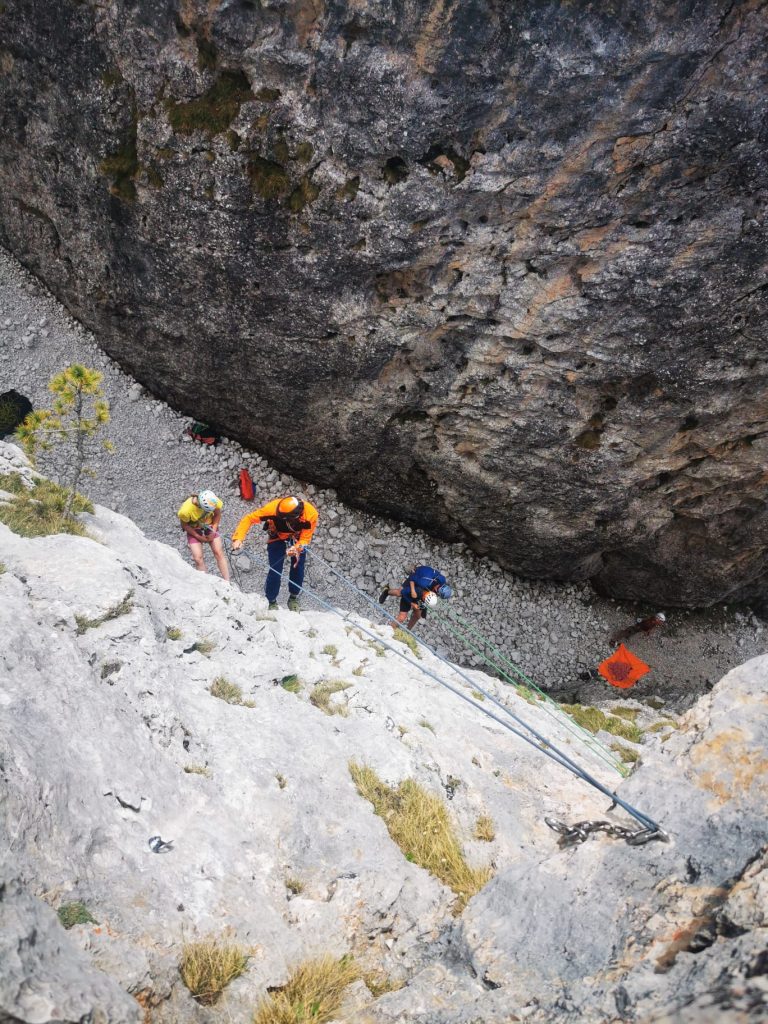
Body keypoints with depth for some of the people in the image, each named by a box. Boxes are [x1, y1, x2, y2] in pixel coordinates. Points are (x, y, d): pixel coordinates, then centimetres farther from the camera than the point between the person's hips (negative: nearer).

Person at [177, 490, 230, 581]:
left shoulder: (215, 502, -29)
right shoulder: (186, 510, -35)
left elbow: (217, 515, -7)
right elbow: (184, 525, -16)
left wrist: (213, 531, -13)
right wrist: (199, 537, -14)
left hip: (209, 526, 2)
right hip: (194, 530, -2)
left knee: (219, 553, -6)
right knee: (198, 558, -12)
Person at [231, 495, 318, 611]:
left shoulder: (311, 514, -38)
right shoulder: (273, 508, -41)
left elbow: (305, 538, -29)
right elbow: (249, 519, -32)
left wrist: (297, 548, -51)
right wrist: (238, 538, -43)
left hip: (297, 537, 1)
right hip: (277, 537, -1)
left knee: (298, 567, 0)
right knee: (275, 570, -6)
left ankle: (294, 598, 25)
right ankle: (271, 602, 15)